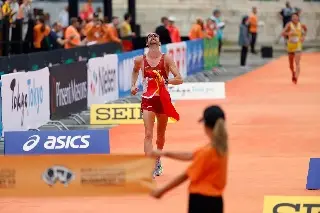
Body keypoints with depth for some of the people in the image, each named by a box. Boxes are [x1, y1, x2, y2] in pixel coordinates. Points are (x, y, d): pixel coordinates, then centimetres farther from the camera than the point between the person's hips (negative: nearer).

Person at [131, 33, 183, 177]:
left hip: (163, 99, 1)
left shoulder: (166, 59, -6)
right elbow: (135, 71, 24)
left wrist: (166, 81, -27)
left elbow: (179, 79, -11)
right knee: (148, 134, -14)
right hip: (148, 100, -1)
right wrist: (133, 85, 13)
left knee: (161, 134, 14)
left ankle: (158, 161, 37)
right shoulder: (140, 60, -1)